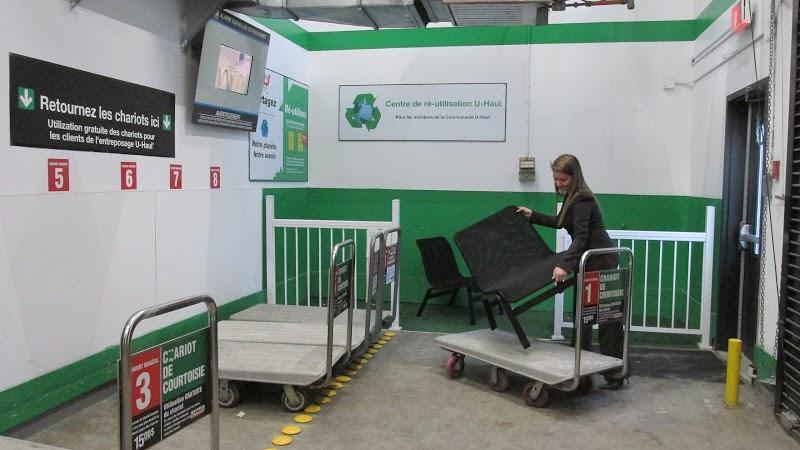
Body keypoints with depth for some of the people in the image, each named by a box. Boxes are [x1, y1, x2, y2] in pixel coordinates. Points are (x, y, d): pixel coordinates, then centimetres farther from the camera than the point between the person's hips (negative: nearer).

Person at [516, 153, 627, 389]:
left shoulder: (583, 200, -20)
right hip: (589, 262, 10)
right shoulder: (571, 197, 10)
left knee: (607, 318, -6)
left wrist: (564, 265, -44)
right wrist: (533, 215, 26)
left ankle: (616, 372, 1)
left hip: (600, 263, -10)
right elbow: (560, 222, 27)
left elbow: (580, 237, -32)